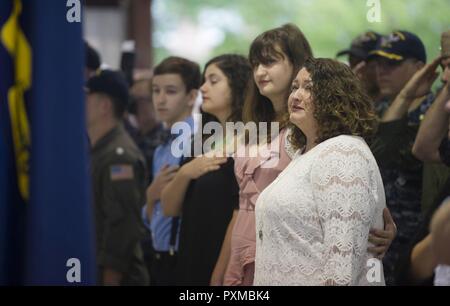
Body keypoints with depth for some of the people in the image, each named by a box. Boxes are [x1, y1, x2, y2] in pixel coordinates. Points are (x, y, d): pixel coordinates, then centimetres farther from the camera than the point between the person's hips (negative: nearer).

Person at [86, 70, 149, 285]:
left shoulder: (119, 156, -16)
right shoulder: (96, 151, 14)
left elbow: (124, 227, -22)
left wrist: (111, 279, -22)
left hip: (114, 276, -9)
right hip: (91, 273, 9)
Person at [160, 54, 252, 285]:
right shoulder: (202, 142, 12)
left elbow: (240, 217, -17)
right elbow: (169, 208, 7)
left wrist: (220, 276, -16)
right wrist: (184, 173, -11)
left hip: (224, 270, -7)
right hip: (190, 266, 7)